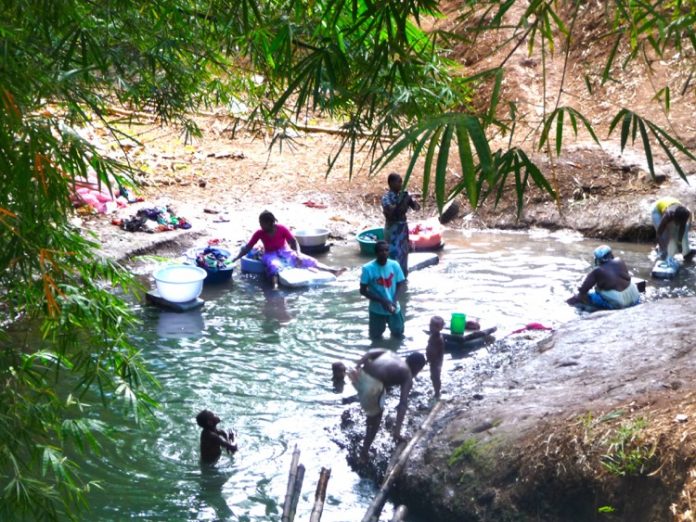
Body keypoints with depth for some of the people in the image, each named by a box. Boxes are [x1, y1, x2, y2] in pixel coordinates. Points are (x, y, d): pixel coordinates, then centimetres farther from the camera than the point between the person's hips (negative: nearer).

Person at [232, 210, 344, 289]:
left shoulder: (282, 229, -11)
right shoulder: (260, 233, -9)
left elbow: (293, 241, -8)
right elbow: (248, 248, -6)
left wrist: (297, 254, -22)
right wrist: (235, 259, -12)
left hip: (284, 252, 2)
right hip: (271, 255, -2)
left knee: (306, 260, -16)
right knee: (274, 265, -40)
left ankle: (332, 271, -27)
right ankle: (275, 283, -71)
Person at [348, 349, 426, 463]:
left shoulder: (390, 353, 28)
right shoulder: (408, 377, 14)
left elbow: (371, 353, 9)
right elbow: (403, 404, 1)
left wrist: (357, 367, -3)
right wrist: (397, 429, -3)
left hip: (360, 375, 5)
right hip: (373, 384, -5)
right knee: (376, 415, 22)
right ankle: (364, 452, 28)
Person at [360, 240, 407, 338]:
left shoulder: (394, 265, -10)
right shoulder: (368, 268, -19)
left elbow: (400, 285, -1)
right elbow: (363, 291, -15)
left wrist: (394, 301, -18)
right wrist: (382, 301, -22)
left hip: (394, 308, 2)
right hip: (377, 309, -2)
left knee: (398, 334, 16)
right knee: (375, 337, 12)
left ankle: (391, 327, 48)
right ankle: (381, 326, 44)